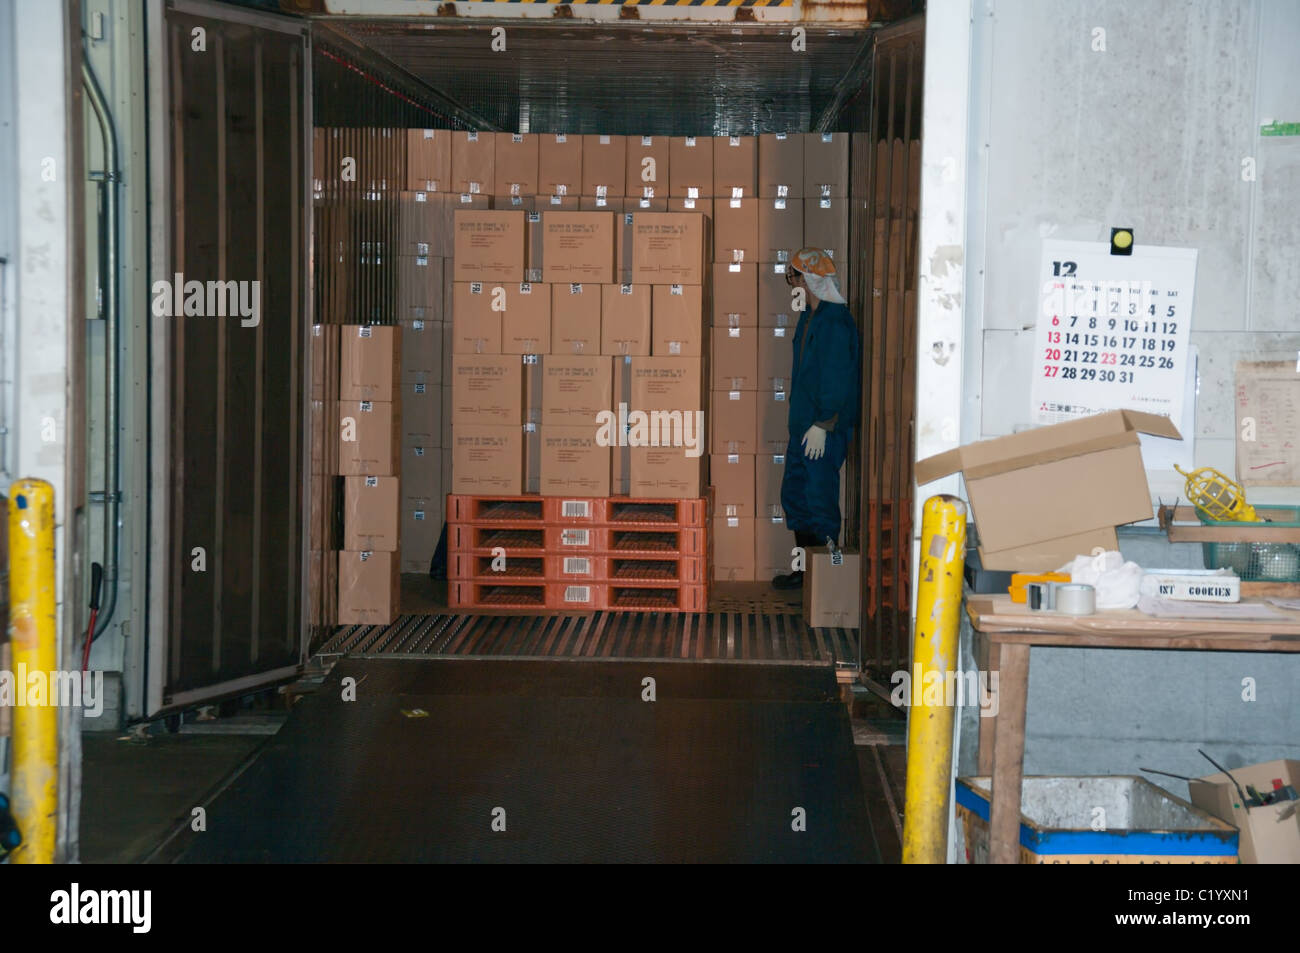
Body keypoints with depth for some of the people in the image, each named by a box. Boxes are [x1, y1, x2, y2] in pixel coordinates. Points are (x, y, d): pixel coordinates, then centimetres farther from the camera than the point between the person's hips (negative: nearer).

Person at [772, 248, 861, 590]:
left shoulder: (834, 322, -16)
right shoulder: (809, 318, 15)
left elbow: (836, 378, -21)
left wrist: (822, 424, -22)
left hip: (825, 430, -10)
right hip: (803, 425, 10)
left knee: (820, 499, -6)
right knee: (795, 495, 14)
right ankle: (805, 571, 24)